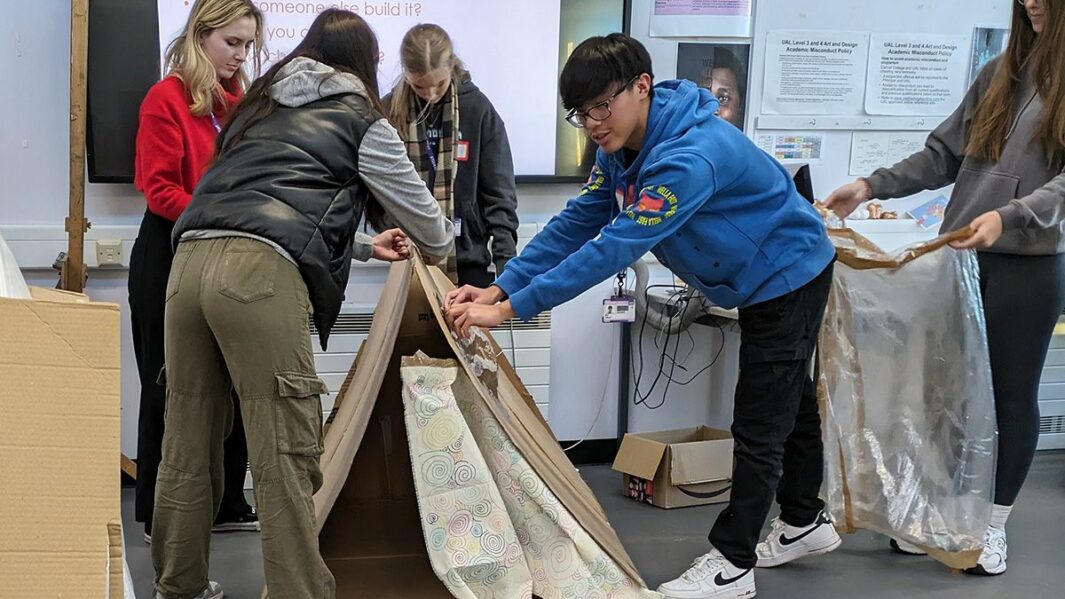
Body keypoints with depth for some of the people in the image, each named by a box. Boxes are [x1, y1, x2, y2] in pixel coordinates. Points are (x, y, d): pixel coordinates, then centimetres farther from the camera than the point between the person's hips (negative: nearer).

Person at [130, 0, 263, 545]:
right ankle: (160, 516, 13)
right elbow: (159, 189, -13)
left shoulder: (241, 101, 10)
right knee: (171, 389, 2)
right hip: (172, 257, -6)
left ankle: (226, 505, 20)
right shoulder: (167, 99, -8)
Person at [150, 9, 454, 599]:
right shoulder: (359, 119, 13)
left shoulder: (260, 107, 31)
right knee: (284, 457, -5)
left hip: (191, 260, 7)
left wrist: (363, 247, 47)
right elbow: (416, 206, 22)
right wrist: (438, 248, 45)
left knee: (188, 445, 15)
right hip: (259, 273, -7)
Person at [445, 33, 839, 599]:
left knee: (759, 425, -3)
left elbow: (616, 247, -41)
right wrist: (499, 287, -18)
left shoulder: (691, 156, -37)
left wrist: (511, 309, -41)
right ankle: (806, 522, 38)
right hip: (759, 283, 9)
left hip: (791, 275, -9)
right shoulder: (622, 147, -8)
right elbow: (575, 224, -7)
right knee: (787, 402, 22)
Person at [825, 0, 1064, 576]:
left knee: (1012, 394, 6)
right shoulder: (1000, 74, 12)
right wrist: (871, 187, 6)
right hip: (960, 257, 4)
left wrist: (1010, 216, -28)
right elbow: (943, 154, 15)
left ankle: (993, 524, 19)